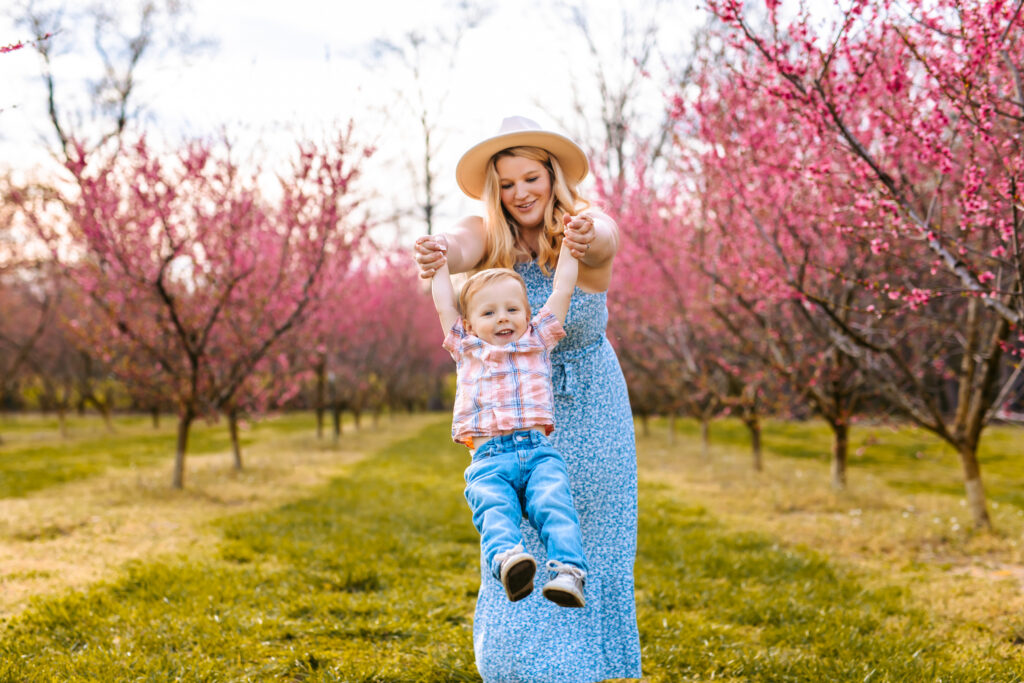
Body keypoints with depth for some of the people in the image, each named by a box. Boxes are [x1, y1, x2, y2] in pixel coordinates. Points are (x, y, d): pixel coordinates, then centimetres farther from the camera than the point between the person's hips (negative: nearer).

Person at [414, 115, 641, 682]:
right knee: (517, 547, 2)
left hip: (588, 415, -1)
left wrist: (586, 235, -67)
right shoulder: (487, 236, -11)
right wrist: (439, 256, -61)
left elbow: (602, 240, -41)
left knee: (588, 546, 8)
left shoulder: (588, 228, -16)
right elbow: (459, 247, -35)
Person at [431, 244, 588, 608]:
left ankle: (569, 573, -45)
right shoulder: (466, 350, 25)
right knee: (494, 510, -31)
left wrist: (570, 242, 32)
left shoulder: (538, 340, 25)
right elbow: (444, 304, 28)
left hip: (538, 451, 0)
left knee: (555, 505, -28)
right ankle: (507, 560, -56)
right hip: (489, 458, 0)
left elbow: (562, 290, 27)